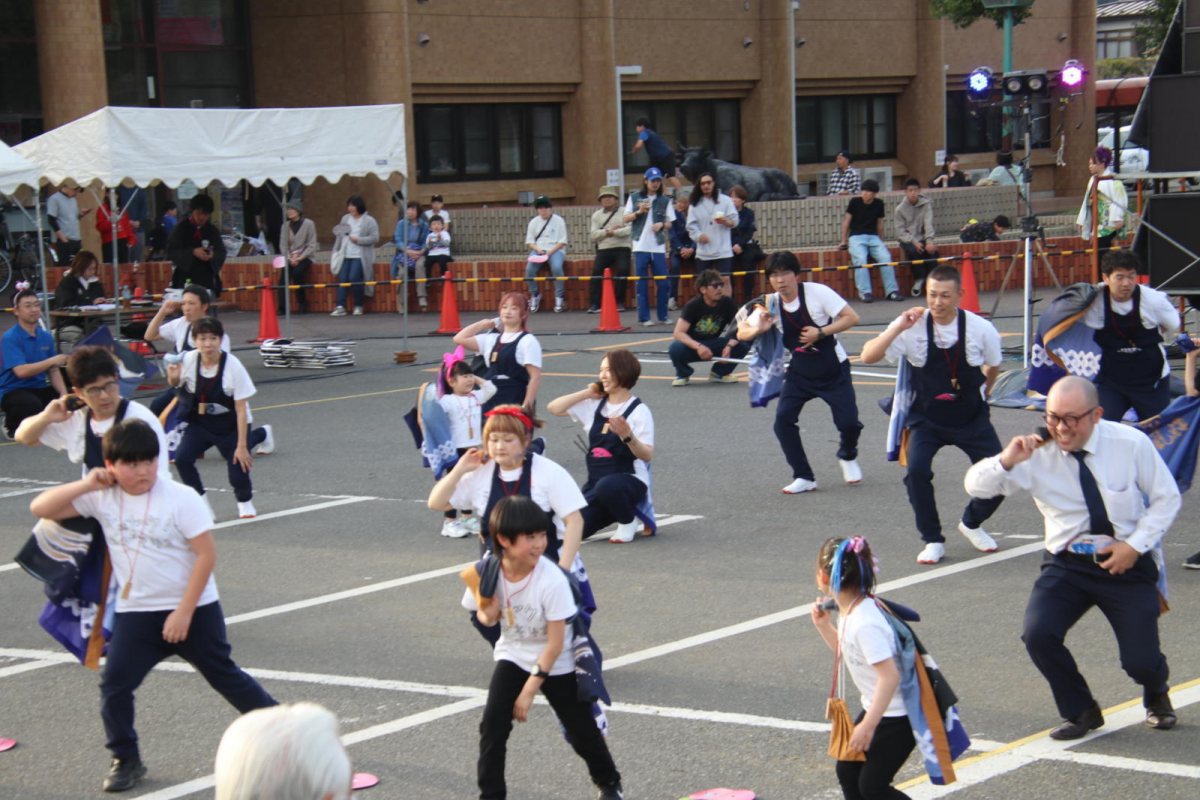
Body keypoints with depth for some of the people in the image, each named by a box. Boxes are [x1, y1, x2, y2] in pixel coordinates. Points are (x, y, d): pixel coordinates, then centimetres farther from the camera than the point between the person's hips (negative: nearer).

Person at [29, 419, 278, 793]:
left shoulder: (180, 498, -15)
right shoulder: (102, 497, -4)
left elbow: (206, 554, -15)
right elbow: (40, 508, -4)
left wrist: (184, 612, -17)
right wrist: (85, 485, -18)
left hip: (193, 609, -3)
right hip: (136, 613, 3)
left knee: (225, 676, 6)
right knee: (114, 685, -5)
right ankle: (126, 760, 12)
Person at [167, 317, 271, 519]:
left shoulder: (233, 366, -24)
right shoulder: (188, 360, -17)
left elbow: (241, 409, -21)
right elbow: (175, 384, 7)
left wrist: (241, 446, -21)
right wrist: (173, 377, -19)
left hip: (231, 426, -2)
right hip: (200, 424, 3)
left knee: (238, 473, -9)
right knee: (182, 458, -20)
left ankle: (245, 501, 28)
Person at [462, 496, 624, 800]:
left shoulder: (552, 580, -30)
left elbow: (555, 643, -23)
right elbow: (484, 615, 2)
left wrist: (530, 689, -19)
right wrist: (487, 615, -24)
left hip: (558, 666, -3)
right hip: (513, 658, 3)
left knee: (581, 730, 8)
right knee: (493, 726, -11)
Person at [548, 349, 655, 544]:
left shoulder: (638, 410, -7)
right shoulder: (594, 405, 9)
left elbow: (647, 455, -14)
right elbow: (553, 408, 8)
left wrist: (627, 436, -33)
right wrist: (587, 392, 4)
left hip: (630, 481, -5)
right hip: (595, 482, 6)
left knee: (607, 487, -41)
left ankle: (628, 521, -8)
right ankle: (614, 512, 15)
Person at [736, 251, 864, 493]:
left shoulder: (816, 292, -20)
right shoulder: (770, 304, -9)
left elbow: (852, 317, -18)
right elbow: (742, 332, -2)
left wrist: (820, 332, -28)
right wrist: (759, 329, -24)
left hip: (834, 371, -3)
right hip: (800, 373, 3)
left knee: (849, 423, -8)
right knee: (783, 421, -13)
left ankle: (848, 457, 29)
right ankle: (804, 477, 1)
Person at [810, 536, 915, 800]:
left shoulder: (864, 623, -28)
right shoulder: (849, 612, 2)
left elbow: (890, 676, -32)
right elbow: (847, 653, 21)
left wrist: (867, 726, -29)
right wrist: (823, 625, 8)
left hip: (898, 716, -10)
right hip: (877, 708, 10)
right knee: (847, 771, 14)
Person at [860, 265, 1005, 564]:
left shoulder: (980, 328, -12)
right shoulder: (913, 327, -14)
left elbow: (993, 367, 9)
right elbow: (868, 356, -22)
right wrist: (899, 327, -28)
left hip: (971, 418, 1)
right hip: (927, 419, -1)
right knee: (916, 471, -24)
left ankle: (971, 523, 29)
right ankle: (933, 540, -1)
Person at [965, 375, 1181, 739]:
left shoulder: (1131, 444, -11)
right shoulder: (1037, 453, -10)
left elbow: (1166, 498, 1)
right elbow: (976, 486, -8)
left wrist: (1135, 546, -11)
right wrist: (1007, 460, -28)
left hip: (1126, 562, -1)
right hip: (1067, 564, 1)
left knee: (1141, 661, -10)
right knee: (1038, 634, -22)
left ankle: (1156, 696, 32)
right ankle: (1080, 711, 6)